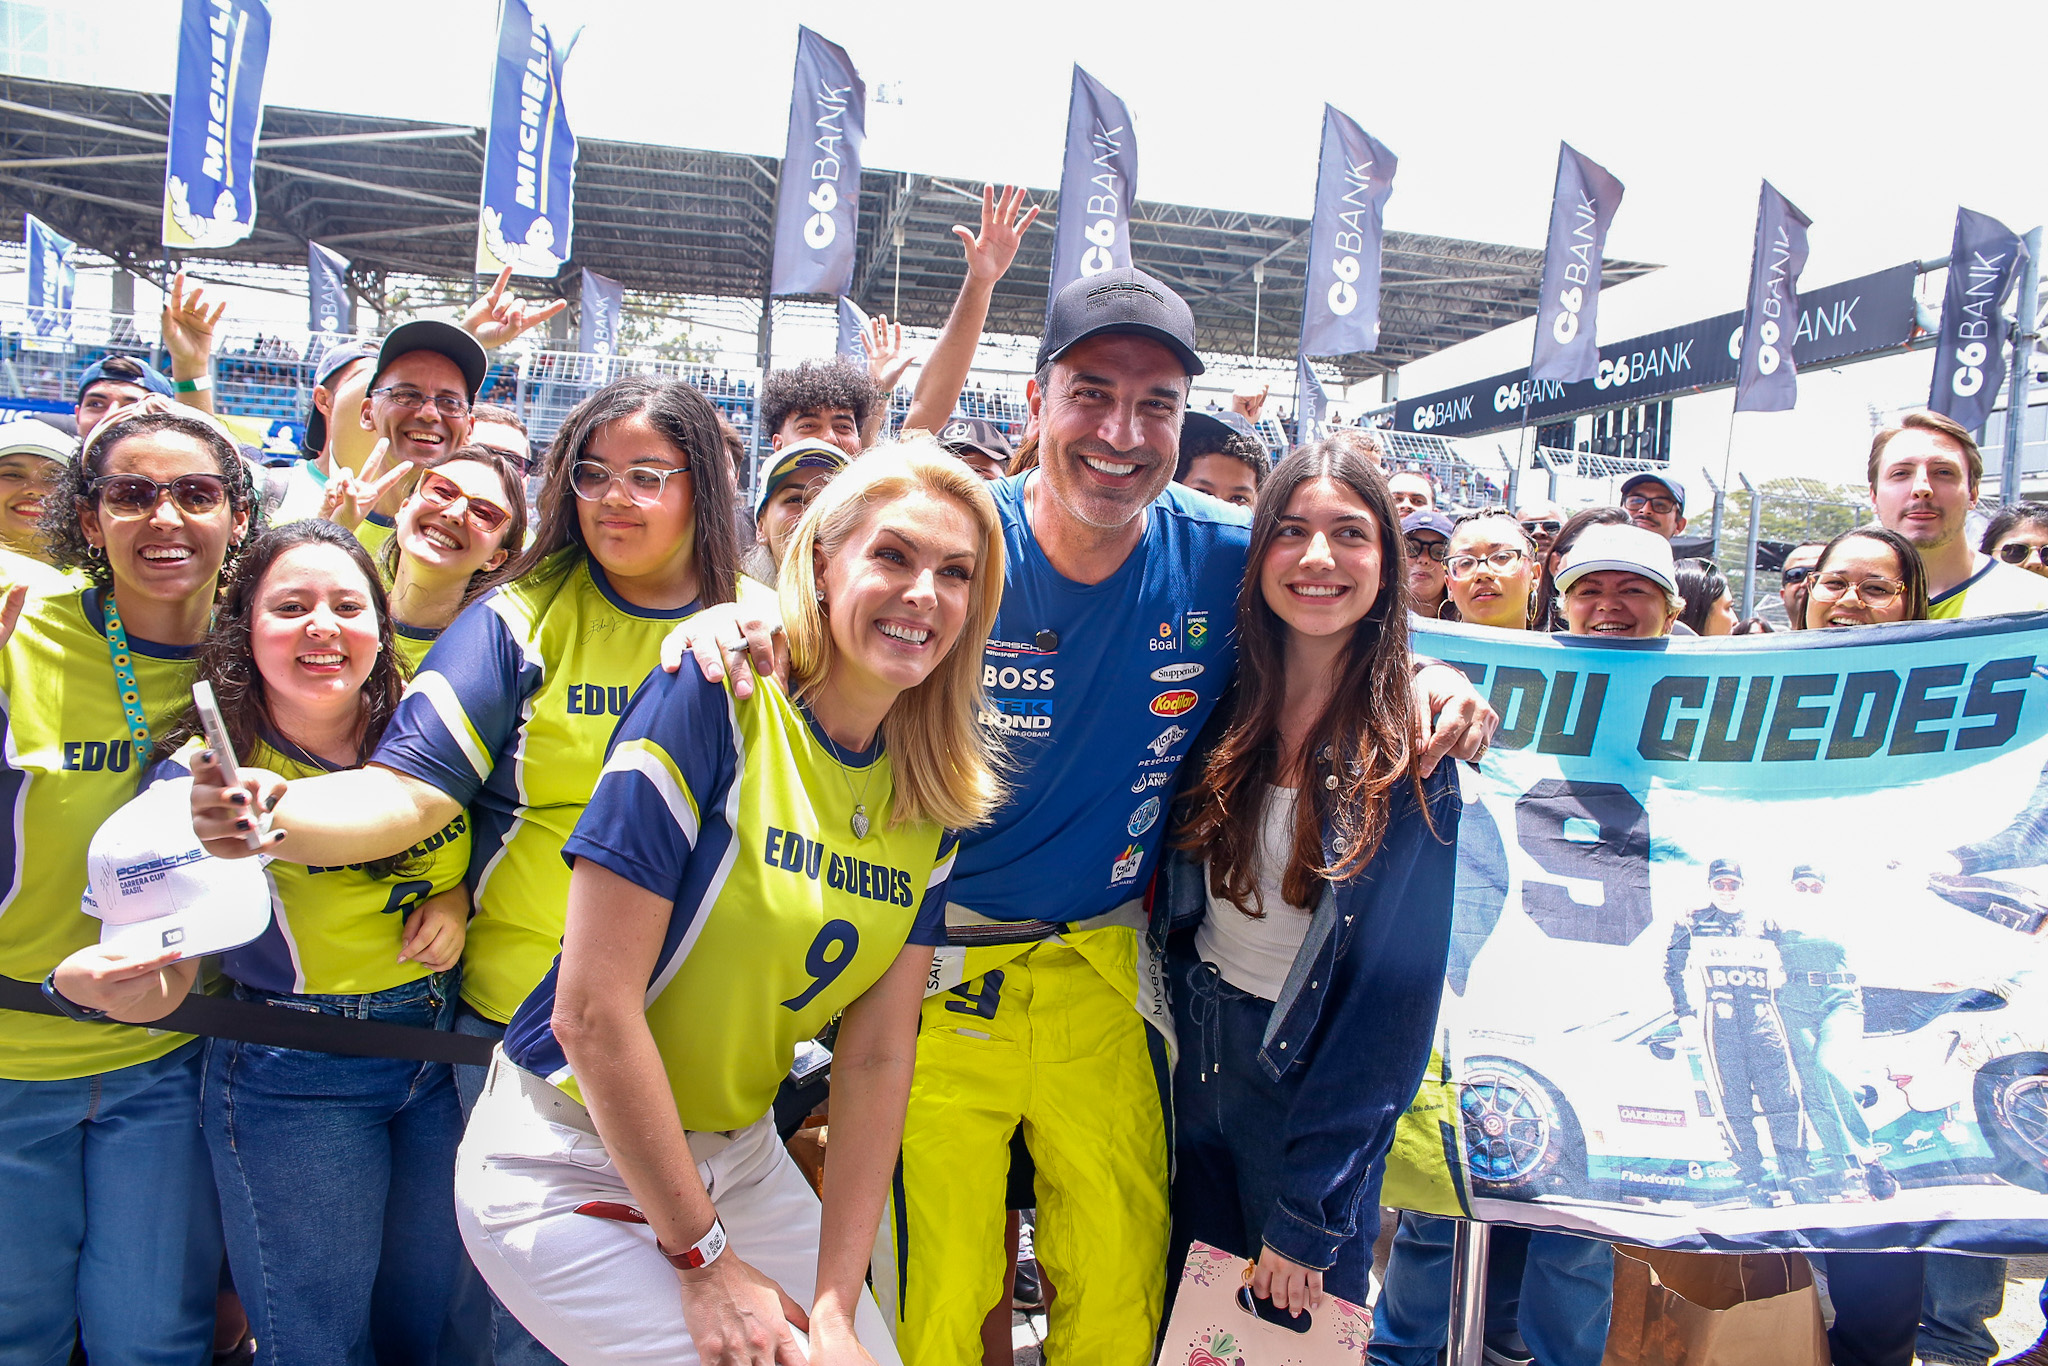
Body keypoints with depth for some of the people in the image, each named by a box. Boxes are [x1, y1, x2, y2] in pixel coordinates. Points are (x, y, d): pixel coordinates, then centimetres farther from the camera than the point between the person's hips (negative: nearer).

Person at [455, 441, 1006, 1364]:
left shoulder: (933, 801, -2)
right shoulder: (714, 705, -21)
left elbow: (877, 1057, -3)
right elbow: (591, 1008, -22)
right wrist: (701, 1254, -15)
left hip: (740, 1161, 6)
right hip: (572, 1165, -6)